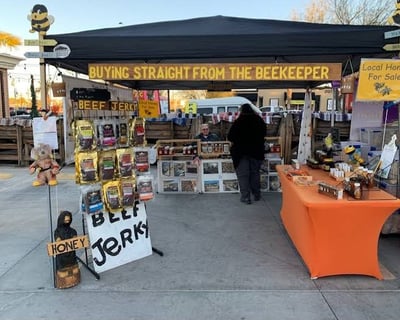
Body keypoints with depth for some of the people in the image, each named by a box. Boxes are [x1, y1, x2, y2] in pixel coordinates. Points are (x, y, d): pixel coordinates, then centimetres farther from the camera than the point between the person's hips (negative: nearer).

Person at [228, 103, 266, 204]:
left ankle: (245, 197, 1)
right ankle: (257, 195, 23)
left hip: (241, 151, -3)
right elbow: (264, 133, 12)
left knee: (243, 174, 3)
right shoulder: (259, 120, -1)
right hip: (257, 151, 4)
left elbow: (230, 137, -9)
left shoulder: (238, 121, -11)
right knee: (255, 173, 16)